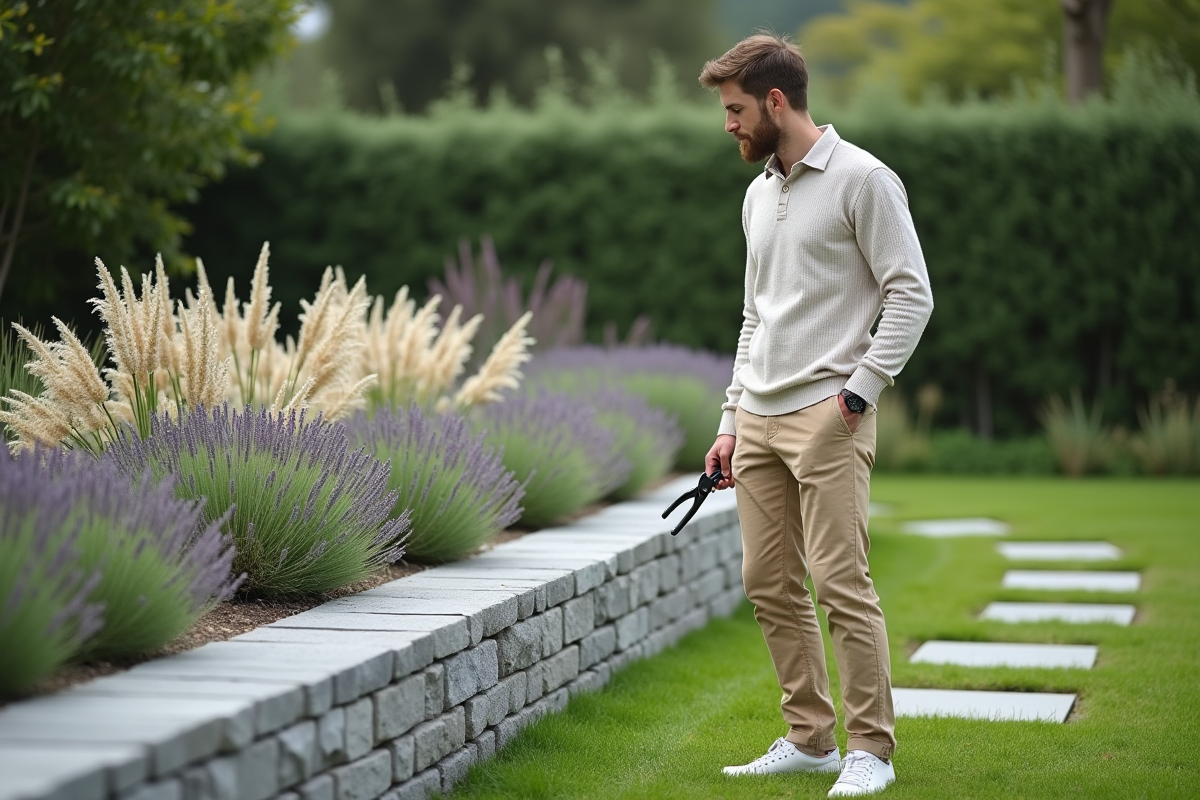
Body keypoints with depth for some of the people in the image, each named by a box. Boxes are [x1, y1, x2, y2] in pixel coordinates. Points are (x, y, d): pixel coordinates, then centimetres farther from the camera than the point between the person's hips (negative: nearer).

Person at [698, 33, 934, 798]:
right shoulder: (758, 195, 18)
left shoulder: (862, 180, -6)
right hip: (759, 417, 8)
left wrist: (857, 392, -15)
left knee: (841, 582, -10)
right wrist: (731, 420, 18)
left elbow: (911, 294, -10)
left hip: (826, 417, -8)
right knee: (770, 583, 8)